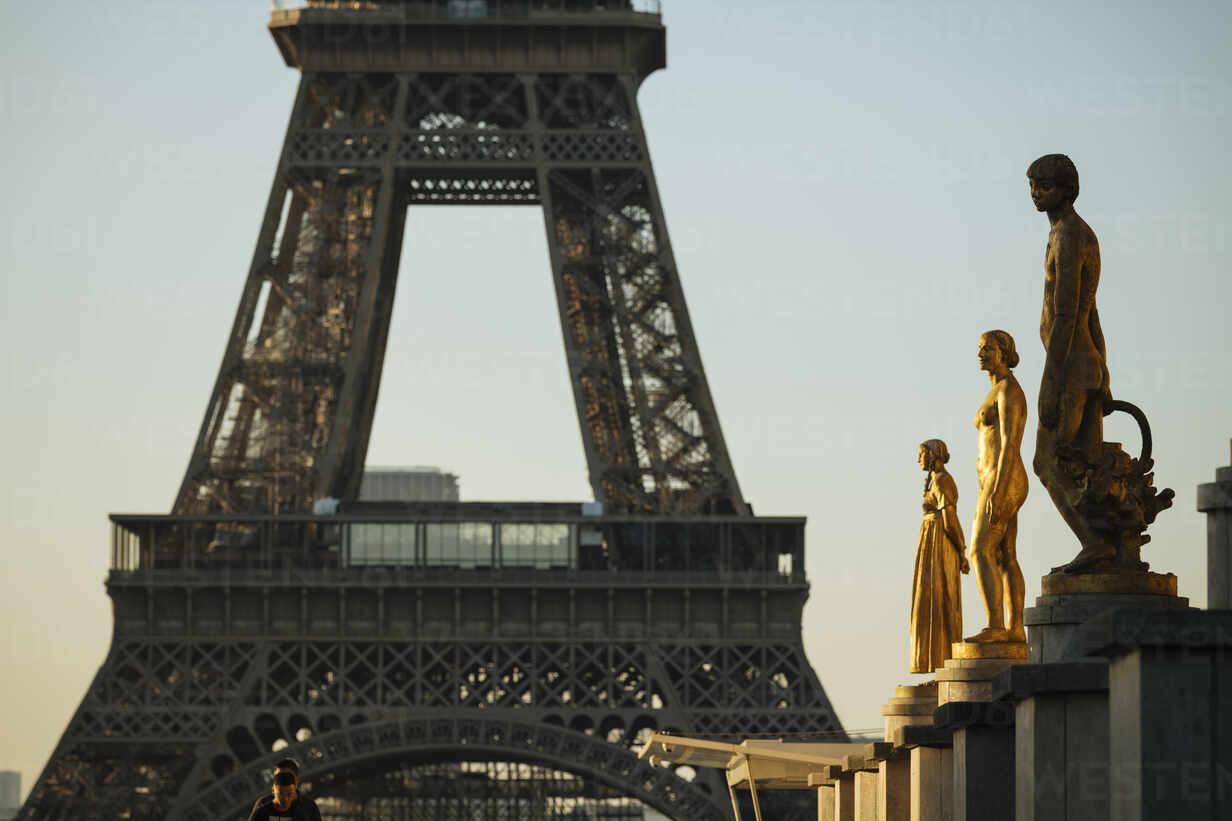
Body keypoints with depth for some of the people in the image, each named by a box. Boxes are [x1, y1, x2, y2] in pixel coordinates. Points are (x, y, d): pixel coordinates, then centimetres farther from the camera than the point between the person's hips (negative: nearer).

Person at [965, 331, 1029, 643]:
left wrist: (997, 491, -26)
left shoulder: (1009, 390, -12)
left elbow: (1010, 444, -21)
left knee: (981, 553, -15)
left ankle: (995, 627, -20)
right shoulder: (999, 393, 19)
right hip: (1001, 484, 10)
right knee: (1005, 559, 7)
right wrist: (991, 493, 23)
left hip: (1003, 482, -10)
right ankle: (1015, 629, 5)